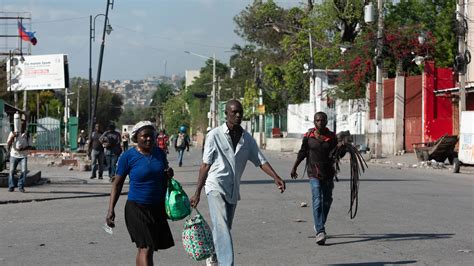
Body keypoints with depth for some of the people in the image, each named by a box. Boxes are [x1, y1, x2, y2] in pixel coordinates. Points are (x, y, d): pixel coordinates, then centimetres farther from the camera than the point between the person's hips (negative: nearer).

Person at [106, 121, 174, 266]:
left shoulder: (160, 153, 7)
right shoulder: (128, 156, -8)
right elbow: (117, 184, -4)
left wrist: (169, 175, -3)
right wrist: (111, 210, -10)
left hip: (158, 209, 5)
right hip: (137, 208, -5)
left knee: (144, 248, 13)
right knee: (146, 248, -13)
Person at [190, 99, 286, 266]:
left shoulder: (247, 138, 7)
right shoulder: (215, 135, -7)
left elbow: (261, 161, 4)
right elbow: (205, 165, -7)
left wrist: (276, 177, -13)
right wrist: (197, 192, -9)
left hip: (233, 190, 5)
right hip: (216, 186, -5)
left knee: (224, 229, 14)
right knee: (222, 228, -18)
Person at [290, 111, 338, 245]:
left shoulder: (332, 137, 1)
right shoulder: (308, 136, -2)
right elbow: (302, 152, 9)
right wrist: (294, 168, 14)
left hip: (328, 173, 3)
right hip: (314, 173, -3)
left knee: (326, 201, 14)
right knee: (317, 201, -15)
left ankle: (319, 226, 35)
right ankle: (320, 232, -20)